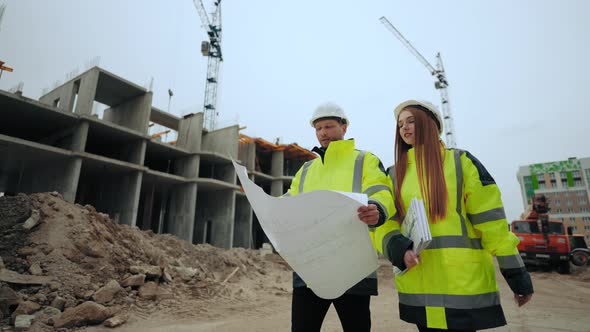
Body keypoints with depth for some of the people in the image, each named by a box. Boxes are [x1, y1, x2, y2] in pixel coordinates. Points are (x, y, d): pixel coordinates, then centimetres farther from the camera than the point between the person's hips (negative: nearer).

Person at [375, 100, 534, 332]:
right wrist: (399, 249, -17)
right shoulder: (395, 174, 9)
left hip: (464, 281, -2)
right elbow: (385, 222, 3)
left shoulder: (460, 162, 2)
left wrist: (516, 274, -2)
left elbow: (490, 218, -1)